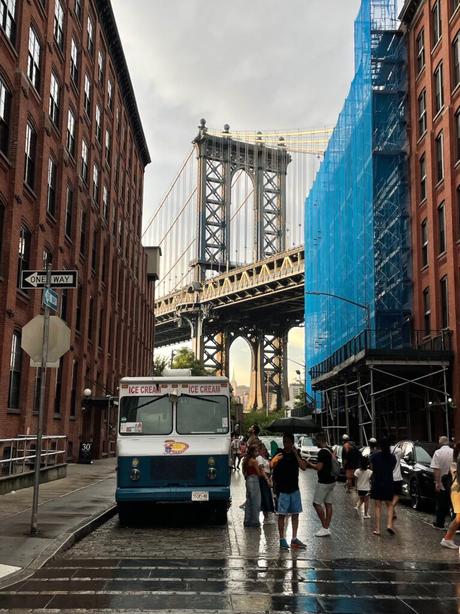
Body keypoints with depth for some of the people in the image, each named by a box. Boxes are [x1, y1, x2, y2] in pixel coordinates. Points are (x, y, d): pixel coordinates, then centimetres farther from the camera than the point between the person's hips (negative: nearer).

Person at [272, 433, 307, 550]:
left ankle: (294, 539, 20)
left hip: (294, 489, 4)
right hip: (282, 490, -4)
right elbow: (272, 466, -22)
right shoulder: (279, 454, -5)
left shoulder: (296, 454, 5)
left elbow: (304, 467, -10)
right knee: (281, 515, 0)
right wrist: (275, 460, -42)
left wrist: (296, 454, -17)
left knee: (295, 514, 10)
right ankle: (282, 540, 8)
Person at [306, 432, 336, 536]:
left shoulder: (322, 452, -18)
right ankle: (327, 528, 14)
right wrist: (313, 464, 20)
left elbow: (319, 467, -22)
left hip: (324, 482, -9)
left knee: (317, 503, -1)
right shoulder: (330, 450, 11)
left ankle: (324, 527, -1)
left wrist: (309, 464, -7)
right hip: (331, 481, 9)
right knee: (328, 504, 10)